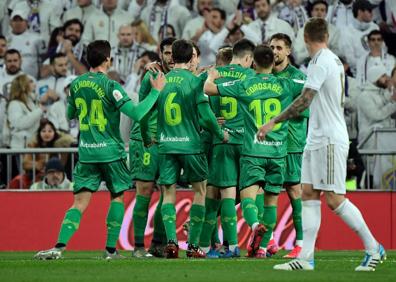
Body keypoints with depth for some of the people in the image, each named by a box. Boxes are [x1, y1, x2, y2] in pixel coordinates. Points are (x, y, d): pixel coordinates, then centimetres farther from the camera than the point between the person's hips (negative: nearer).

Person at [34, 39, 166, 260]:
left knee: (80, 201, -1)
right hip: (111, 151, -4)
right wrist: (156, 90, -10)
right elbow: (136, 113, -19)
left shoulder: (76, 85, 4)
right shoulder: (110, 86, -13)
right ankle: (111, 249, 11)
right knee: (117, 196, 15)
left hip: (86, 152, 4)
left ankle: (59, 247, -17)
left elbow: (70, 114, 20)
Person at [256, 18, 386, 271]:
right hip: (317, 140, 9)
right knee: (309, 195, 2)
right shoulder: (334, 61, 14)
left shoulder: (320, 62, -15)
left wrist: (273, 123, -19)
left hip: (330, 140, -9)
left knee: (334, 199, -8)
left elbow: (304, 101, -22)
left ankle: (374, 248, 1)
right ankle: (306, 258, -2)